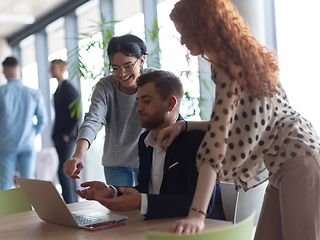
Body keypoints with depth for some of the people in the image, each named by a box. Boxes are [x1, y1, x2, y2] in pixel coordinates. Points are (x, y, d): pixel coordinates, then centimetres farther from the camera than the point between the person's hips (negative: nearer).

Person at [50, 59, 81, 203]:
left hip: (67, 137, -10)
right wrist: (56, 134, 13)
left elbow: (77, 113, -17)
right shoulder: (59, 89, 17)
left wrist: (68, 134, -16)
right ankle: (74, 203, 19)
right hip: (60, 137, 10)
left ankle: (69, 204, -8)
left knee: (63, 171, -12)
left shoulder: (68, 88, -11)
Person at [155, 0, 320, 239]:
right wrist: (184, 125, 6)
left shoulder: (231, 69, -18)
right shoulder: (238, 60, 11)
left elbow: (218, 138, -26)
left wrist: (197, 214, -30)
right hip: (282, 167, 9)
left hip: (299, 159, -9)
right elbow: (231, 123, 17)